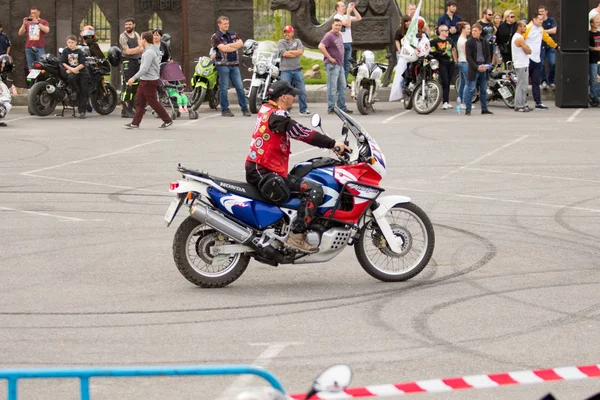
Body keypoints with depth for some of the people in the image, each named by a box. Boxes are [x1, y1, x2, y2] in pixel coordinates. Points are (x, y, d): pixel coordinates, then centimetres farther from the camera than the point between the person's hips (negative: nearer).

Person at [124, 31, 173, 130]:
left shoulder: (149, 52, -19)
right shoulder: (153, 50, 14)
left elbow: (145, 68, -25)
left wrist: (134, 78, -23)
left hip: (149, 81, -10)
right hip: (144, 81, 10)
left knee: (153, 102, -4)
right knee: (139, 101, 9)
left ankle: (167, 120, 3)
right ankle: (135, 123, 11)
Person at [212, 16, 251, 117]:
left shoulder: (233, 34, 16)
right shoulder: (216, 37, -1)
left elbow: (240, 43, 0)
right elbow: (223, 48, -15)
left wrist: (229, 45, -10)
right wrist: (235, 46, -5)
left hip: (234, 64, 5)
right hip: (223, 64, -4)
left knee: (240, 87, 2)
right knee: (224, 88, -2)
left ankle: (244, 109, 5)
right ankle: (225, 110, 4)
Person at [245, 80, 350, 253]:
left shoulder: (266, 109, 15)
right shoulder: (277, 116, -16)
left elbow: (297, 131, 20)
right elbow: (301, 133, -22)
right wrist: (332, 144, -18)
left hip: (256, 169, 11)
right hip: (265, 173, -11)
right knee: (314, 190, -18)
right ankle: (297, 235, -19)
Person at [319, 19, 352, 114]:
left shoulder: (339, 35, 15)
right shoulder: (329, 35, -13)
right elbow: (321, 46, -26)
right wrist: (330, 58, -22)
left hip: (340, 64, 9)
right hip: (332, 65, -9)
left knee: (342, 87, 13)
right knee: (332, 88, -6)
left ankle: (342, 107, 20)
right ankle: (331, 108, -3)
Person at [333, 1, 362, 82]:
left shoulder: (346, 17, 16)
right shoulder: (337, 17, -8)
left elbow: (359, 18, 14)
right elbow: (347, 24, -19)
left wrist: (353, 9, 6)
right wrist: (348, 12, -16)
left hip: (348, 43, 8)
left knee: (347, 64, 10)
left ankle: (345, 83, 15)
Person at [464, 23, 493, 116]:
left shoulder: (485, 42, 10)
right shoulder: (469, 42, -3)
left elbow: (488, 55, 13)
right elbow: (469, 57, -8)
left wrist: (486, 65, -5)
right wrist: (476, 67, -16)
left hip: (484, 68, 4)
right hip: (474, 68, -4)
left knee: (484, 90, 9)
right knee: (471, 89, -4)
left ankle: (484, 109, 16)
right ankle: (468, 109, -1)